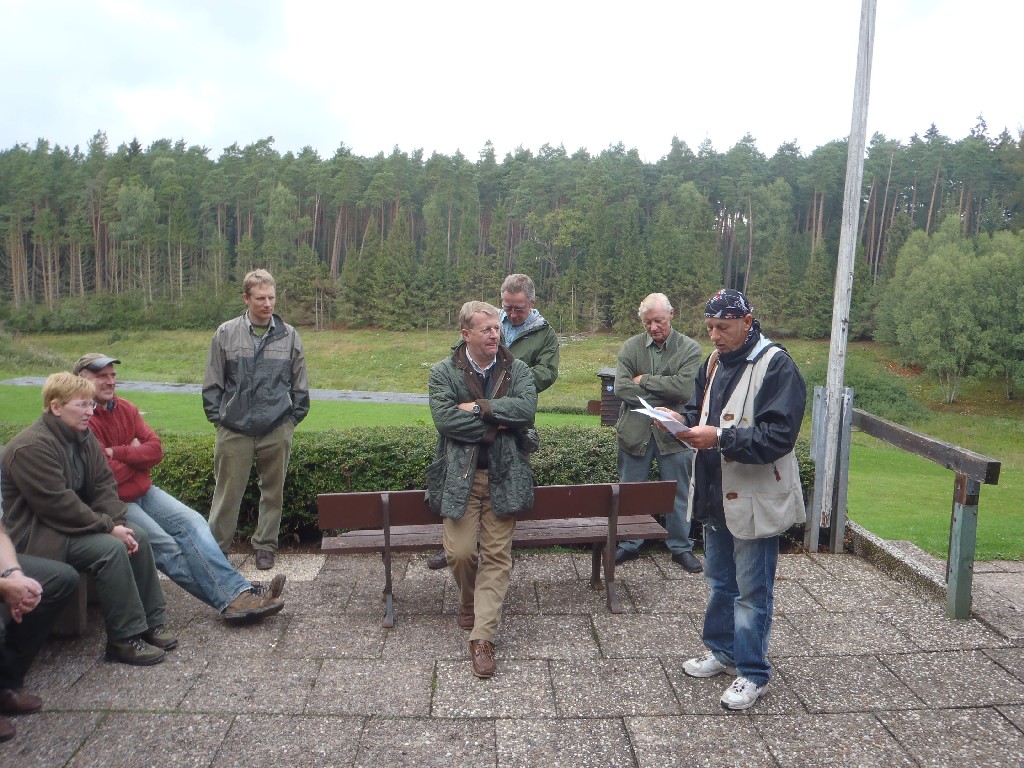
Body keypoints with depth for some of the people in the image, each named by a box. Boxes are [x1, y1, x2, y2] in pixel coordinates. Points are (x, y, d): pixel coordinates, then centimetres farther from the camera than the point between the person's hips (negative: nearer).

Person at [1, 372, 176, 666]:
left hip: (74, 523, 9)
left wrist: (118, 523, -13)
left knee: (139, 537, -6)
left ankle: (152, 622, 1)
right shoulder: (32, 446, -21)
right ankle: (124, 639, -18)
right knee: (111, 549, -27)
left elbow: (104, 484, 4)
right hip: (37, 534, -9)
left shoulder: (83, 436, 5)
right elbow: (58, 503, -27)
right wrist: (108, 527, -23)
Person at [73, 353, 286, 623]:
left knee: (192, 522, -13)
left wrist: (118, 453, -13)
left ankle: (239, 593, -22)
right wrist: (135, 454, -4)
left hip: (145, 492, 7)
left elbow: (156, 449, 0)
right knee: (165, 545, -21)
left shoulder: (126, 409, 9)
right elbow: (106, 473, -20)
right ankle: (230, 597, -20)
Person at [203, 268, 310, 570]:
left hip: (277, 431, 1)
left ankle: (265, 545, 26)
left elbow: (299, 384, 10)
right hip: (234, 430, -1)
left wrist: (293, 418, 4)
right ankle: (216, 546, 19)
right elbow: (212, 382, 6)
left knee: (273, 491, 11)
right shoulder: (226, 333, 2)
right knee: (227, 491, 4)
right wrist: (217, 417, 0)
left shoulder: (289, 336, 5)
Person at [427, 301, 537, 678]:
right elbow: (444, 418, -13)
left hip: (504, 476, 1)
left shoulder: (517, 370, 6)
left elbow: (527, 409, -12)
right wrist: (496, 425, -12)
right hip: (460, 476, -1)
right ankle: (470, 603, 28)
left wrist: (480, 408, -16)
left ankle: (482, 636, 3)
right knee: (460, 552, -5)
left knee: (497, 555, -3)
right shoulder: (444, 372, 2)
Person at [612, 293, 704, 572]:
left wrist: (644, 380, -12)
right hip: (635, 431, 2)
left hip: (673, 433, -2)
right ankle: (629, 544, 29)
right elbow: (621, 387, -10)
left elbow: (684, 388, -19)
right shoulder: (631, 347, 2)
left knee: (679, 495, 11)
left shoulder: (690, 349, -4)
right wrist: (663, 399, -15)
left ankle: (681, 546, 28)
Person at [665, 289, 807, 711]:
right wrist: (683, 419, -3)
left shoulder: (776, 366, -17)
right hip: (716, 496, 8)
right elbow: (701, 408, 19)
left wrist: (719, 438, -31)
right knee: (719, 580, 22)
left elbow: (777, 437, -24)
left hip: (755, 499, -8)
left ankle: (753, 672, 21)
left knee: (752, 591, 6)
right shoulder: (714, 362, 8)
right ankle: (722, 650, 40)